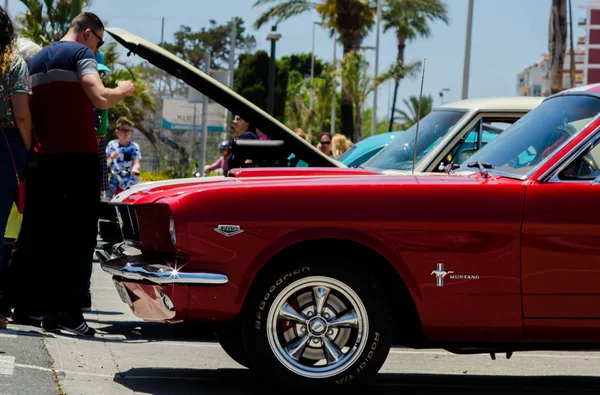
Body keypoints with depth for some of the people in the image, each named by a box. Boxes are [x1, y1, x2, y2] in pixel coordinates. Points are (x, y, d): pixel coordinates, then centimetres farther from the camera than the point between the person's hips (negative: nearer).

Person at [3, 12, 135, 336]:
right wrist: (122, 91, 0)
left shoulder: (37, 60, 19)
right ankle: (65, 309, -11)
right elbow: (100, 98, -17)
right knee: (79, 235, -5)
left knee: (36, 234, 11)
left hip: (42, 159, 7)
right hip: (77, 157, -7)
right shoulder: (81, 53, -5)